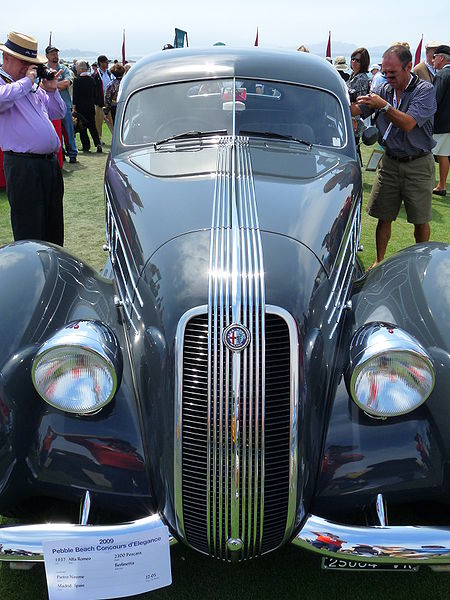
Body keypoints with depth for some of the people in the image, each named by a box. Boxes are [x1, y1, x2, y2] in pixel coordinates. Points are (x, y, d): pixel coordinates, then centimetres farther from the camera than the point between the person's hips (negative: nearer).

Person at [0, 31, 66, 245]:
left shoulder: (34, 87, 20)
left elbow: (59, 113, 28)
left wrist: (51, 90, 11)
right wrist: (26, 81, -15)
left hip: (50, 162, 8)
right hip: (23, 165, -8)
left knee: (54, 228, 15)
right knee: (30, 233, -4)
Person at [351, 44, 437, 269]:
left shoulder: (425, 90, -10)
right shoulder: (384, 90, 5)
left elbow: (408, 124, -22)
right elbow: (356, 110, -1)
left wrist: (383, 106, -29)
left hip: (417, 164, -3)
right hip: (390, 161, 4)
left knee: (421, 220, 5)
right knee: (383, 217, 4)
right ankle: (379, 261, 17)